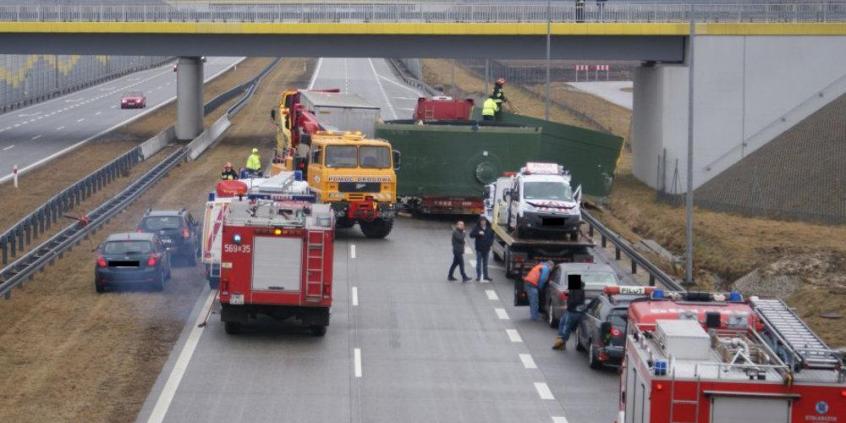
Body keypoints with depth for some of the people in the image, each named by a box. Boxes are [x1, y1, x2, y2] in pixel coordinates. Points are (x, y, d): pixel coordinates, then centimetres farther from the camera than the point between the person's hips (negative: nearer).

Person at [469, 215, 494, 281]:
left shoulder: (489, 228, 5)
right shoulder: (477, 228, -6)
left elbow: (492, 236, 14)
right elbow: (471, 235, -13)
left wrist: (491, 242, -4)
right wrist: (478, 233, -27)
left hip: (486, 248, 4)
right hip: (479, 249, -4)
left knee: (485, 263, 13)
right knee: (479, 263, -3)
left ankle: (486, 276, 20)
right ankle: (478, 276, 1)